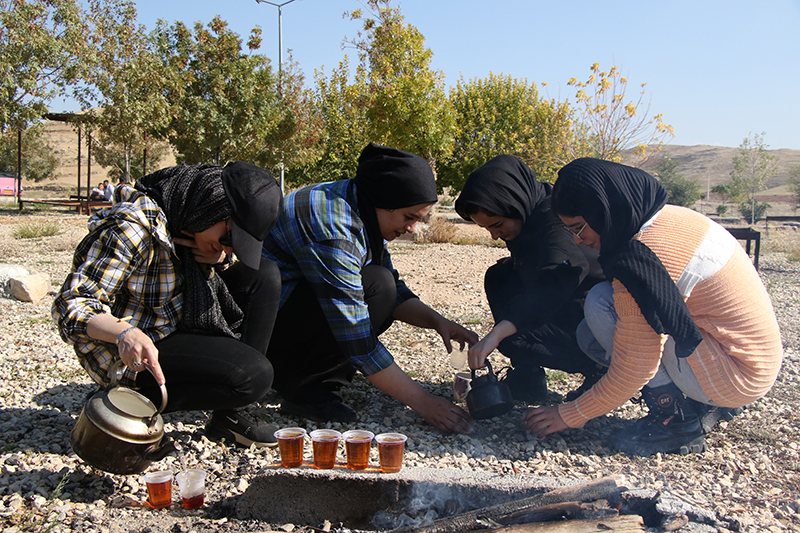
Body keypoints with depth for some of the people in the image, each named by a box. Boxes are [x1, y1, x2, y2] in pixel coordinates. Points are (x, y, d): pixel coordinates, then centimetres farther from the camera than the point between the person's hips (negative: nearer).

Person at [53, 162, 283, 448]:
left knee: (265, 273, -3)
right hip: (134, 354, -9)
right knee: (254, 377, -24)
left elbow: (244, 259, 13)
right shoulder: (134, 226, -27)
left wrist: (221, 258, -12)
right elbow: (71, 305, -26)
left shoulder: (189, 218, -4)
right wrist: (126, 334, -45)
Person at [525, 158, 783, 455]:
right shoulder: (670, 218, 3)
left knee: (600, 304, -17)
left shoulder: (643, 255, -26)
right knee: (590, 336, 7)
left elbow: (634, 370, -22)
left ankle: (676, 415, -7)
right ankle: (705, 404, 10)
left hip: (734, 374, -9)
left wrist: (570, 415, -9)